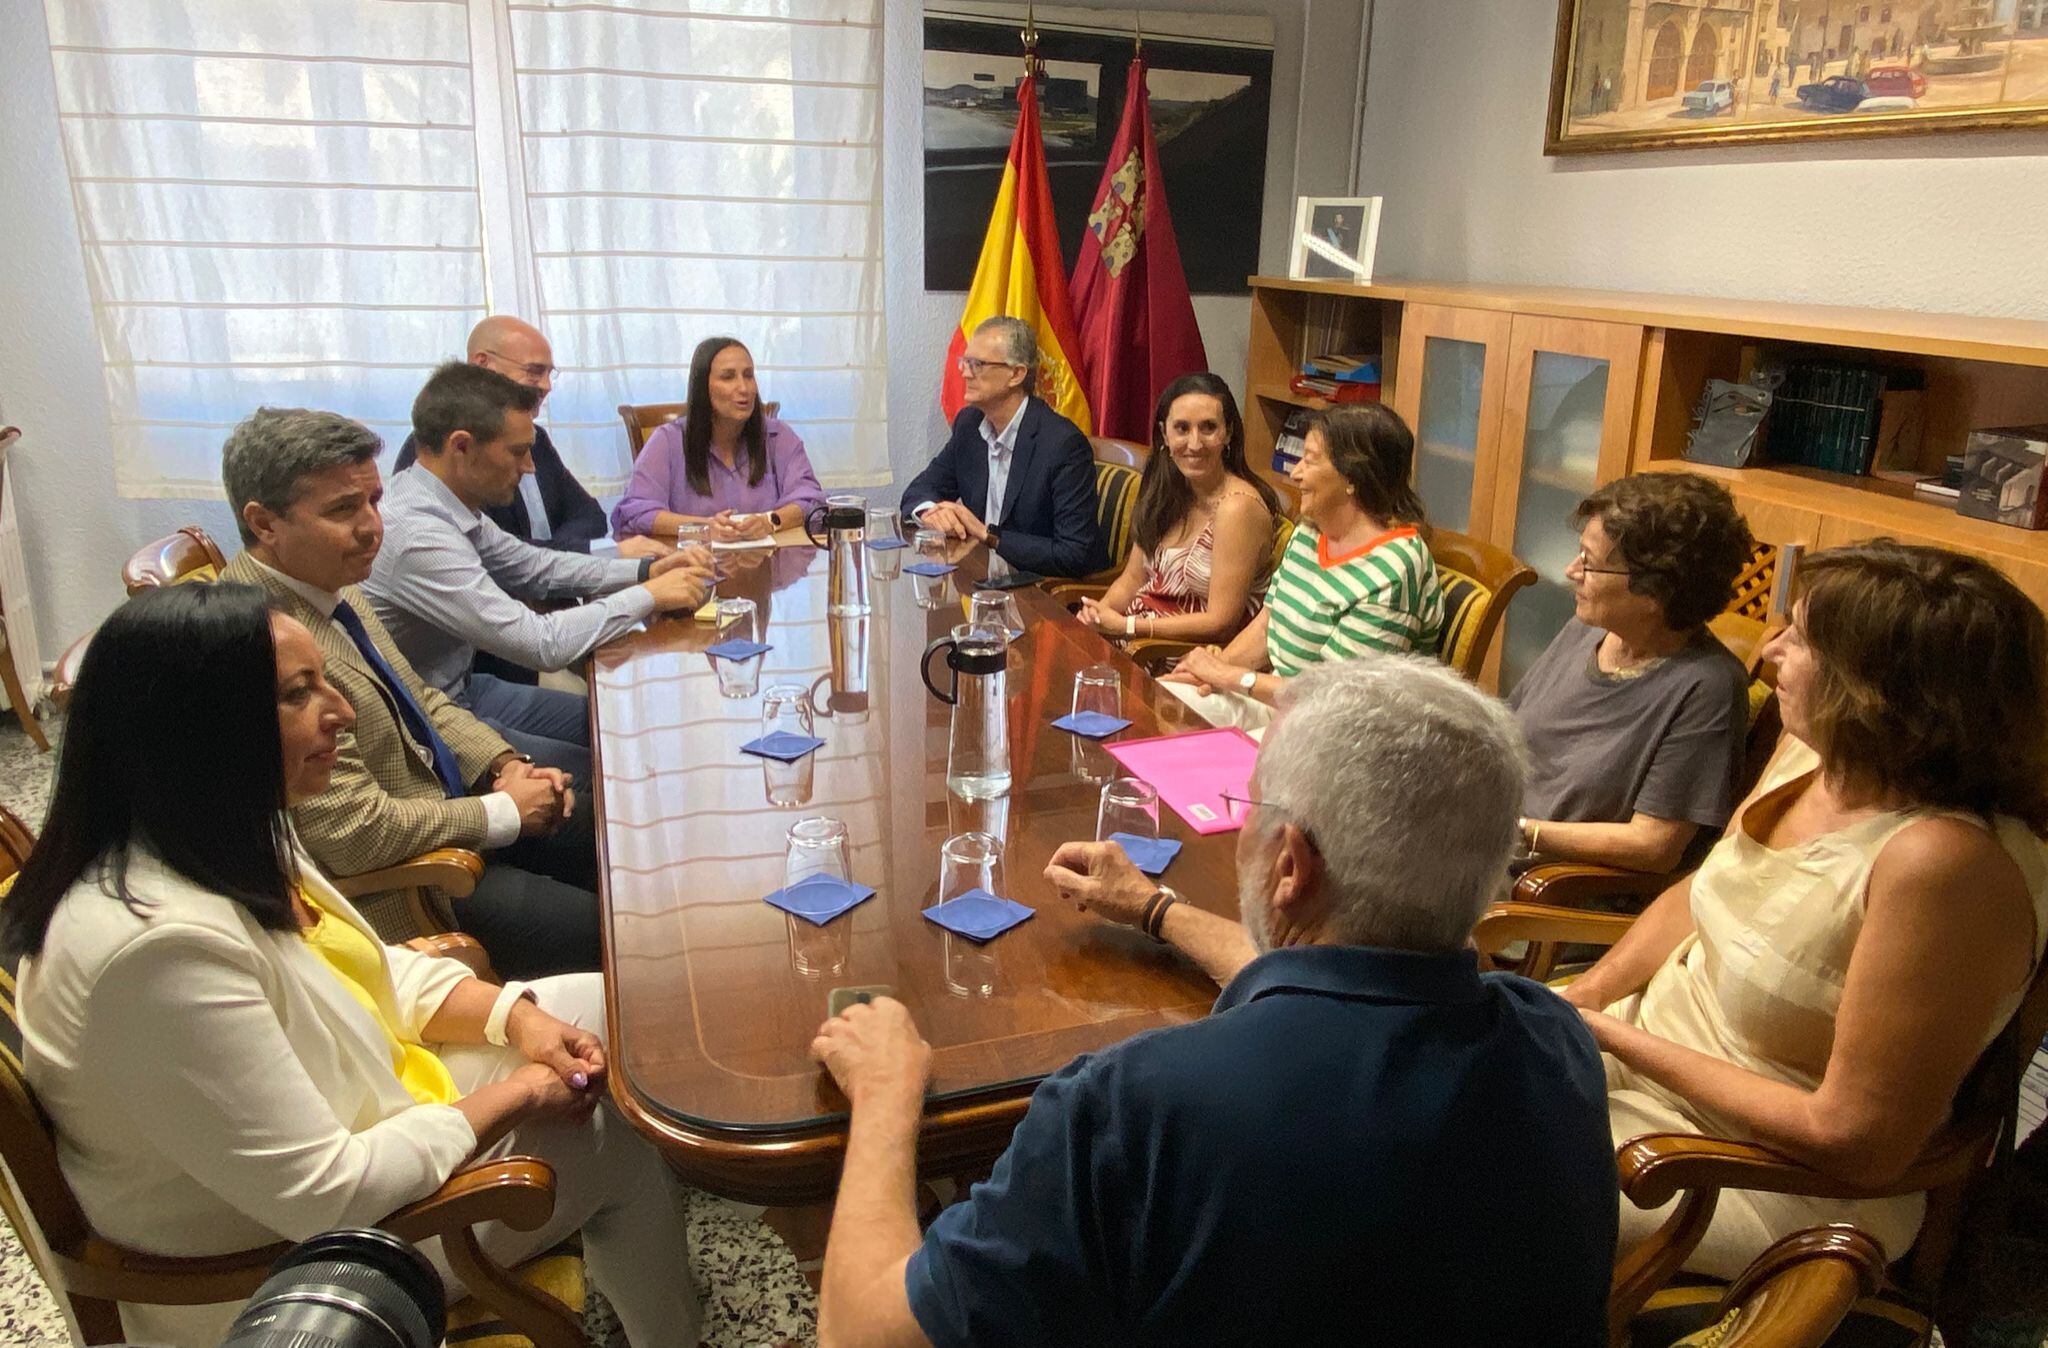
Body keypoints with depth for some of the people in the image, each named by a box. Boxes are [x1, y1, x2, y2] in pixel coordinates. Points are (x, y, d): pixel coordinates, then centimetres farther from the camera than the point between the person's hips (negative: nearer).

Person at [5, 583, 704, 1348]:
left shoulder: (227, 841, -6)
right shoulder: (161, 944, -36)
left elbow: (366, 969, 8)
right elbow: (324, 1195, -31)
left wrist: (514, 1015, -7)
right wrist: (512, 1097, -18)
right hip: (283, 1255, -9)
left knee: (615, 1011, 7)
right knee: (622, 1141, -2)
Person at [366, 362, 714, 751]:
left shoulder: (446, 500, -2)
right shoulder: (417, 537, -29)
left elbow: (531, 566, 12)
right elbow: (542, 644, -28)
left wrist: (647, 569, 0)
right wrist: (649, 595, -17)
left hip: (460, 688, 9)